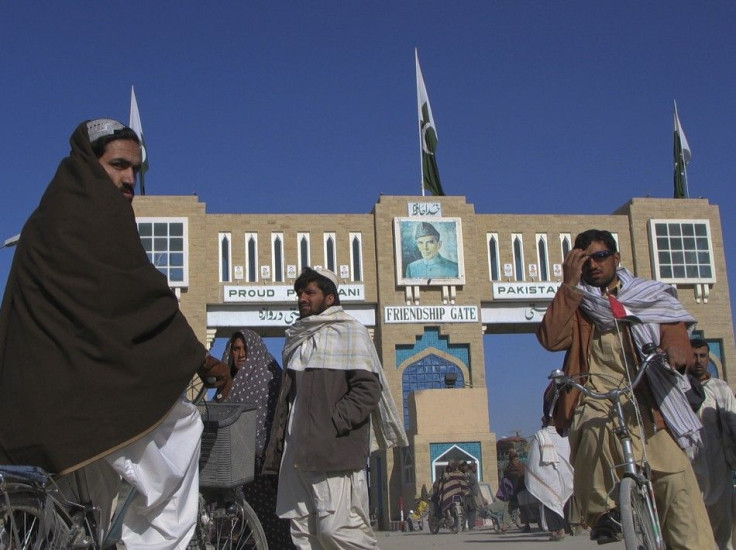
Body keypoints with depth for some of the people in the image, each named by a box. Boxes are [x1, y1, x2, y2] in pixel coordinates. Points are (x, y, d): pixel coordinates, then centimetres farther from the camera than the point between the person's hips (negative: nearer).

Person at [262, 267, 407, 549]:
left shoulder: (351, 332, 2)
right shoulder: (297, 340, 23)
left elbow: (368, 388, -8)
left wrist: (333, 424, -17)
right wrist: (275, 450, 17)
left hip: (335, 451, -7)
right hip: (296, 454, 7)